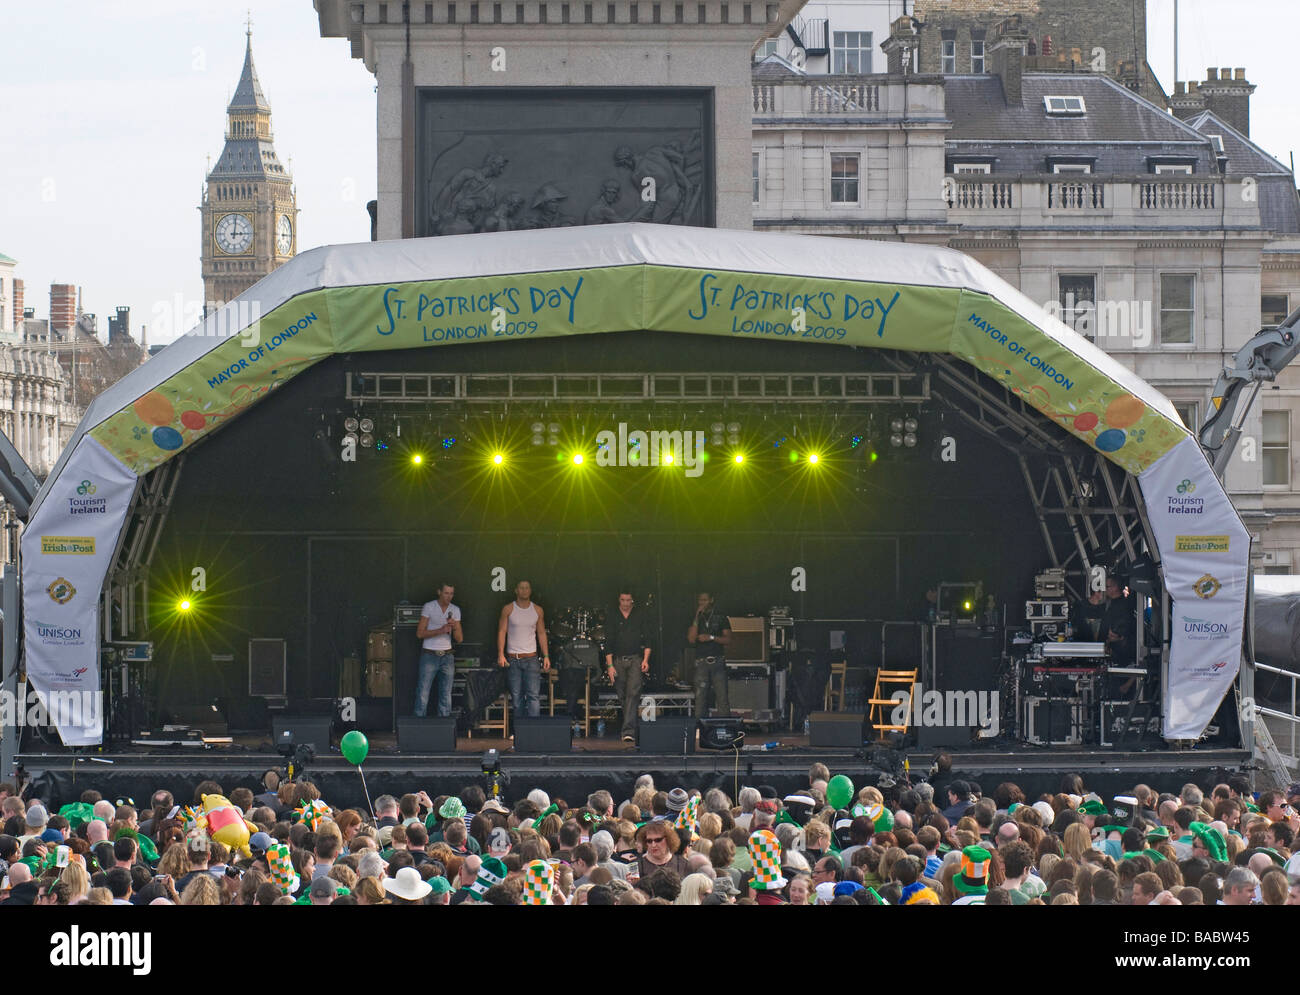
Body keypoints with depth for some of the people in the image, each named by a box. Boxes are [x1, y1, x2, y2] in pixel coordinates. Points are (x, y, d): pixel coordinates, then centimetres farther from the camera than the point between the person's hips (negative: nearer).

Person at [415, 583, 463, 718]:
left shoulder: (455, 610, 8)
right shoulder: (429, 607, -3)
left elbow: (460, 639, 7)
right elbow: (420, 633, -8)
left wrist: (454, 627, -13)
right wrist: (440, 630, -19)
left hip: (447, 656, 4)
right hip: (429, 655, -4)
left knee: (446, 695, 2)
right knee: (423, 693, -7)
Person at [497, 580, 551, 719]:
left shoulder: (538, 610, 8)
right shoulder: (508, 609, 3)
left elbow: (541, 633, 11)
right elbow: (502, 632, 2)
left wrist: (546, 656, 4)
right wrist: (500, 655, -8)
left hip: (531, 658, 0)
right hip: (513, 659, 0)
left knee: (534, 695, -11)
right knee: (516, 696, 2)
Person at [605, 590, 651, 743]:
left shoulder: (640, 616, 8)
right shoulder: (613, 617, 9)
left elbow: (647, 639, 6)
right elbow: (609, 643, 6)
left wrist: (646, 659, -6)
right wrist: (610, 665, -2)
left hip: (635, 660, -2)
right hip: (618, 660, 2)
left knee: (633, 693, -17)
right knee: (622, 695, 3)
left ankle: (629, 731, -24)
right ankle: (629, 729, 14)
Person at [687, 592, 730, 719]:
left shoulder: (721, 617, 9)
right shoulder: (695, 619, 13)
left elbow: (728, 639, 3)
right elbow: (691, 639, -1)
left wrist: (711, 637, -11)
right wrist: (697, 618, -4)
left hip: (718, 660, -1)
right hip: (701, 661, 1)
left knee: (722, 695, -7)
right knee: (700, 696, -3)